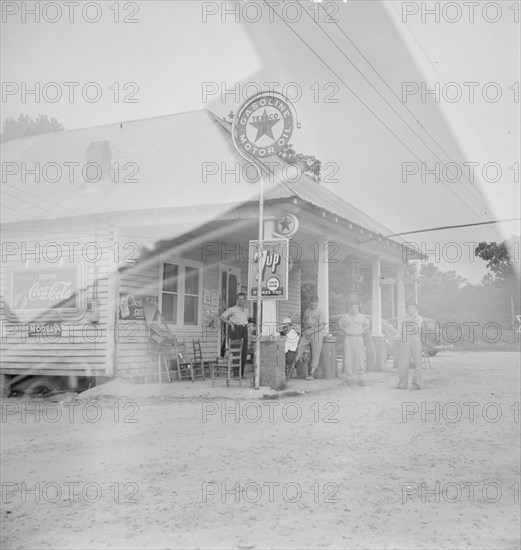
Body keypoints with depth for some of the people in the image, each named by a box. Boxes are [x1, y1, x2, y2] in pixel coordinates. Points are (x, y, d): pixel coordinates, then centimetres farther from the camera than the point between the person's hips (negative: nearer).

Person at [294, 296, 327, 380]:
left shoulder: (319, 312, -3)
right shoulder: (306, 311, 15)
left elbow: (322, 326, -9)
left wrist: (311, 332, -16)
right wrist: (304, 331, 4)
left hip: (317, 333, -5)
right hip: (307, 333, 5)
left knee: (315, 354, -2)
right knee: (299, 347, -12)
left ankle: (311, 374, 1)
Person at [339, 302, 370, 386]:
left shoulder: (362, 317, 6)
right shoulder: (345, 316, 4)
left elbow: (368, 324, 21)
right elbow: (340, 323, 22)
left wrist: (362, 330, 6)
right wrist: (344, 330, 7)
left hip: (358, 338, 0)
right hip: (348, 339, 0)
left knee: (359, 358, -5)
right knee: (348, 359, -2)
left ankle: (360, 379, 0)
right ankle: (349, 378, 5)